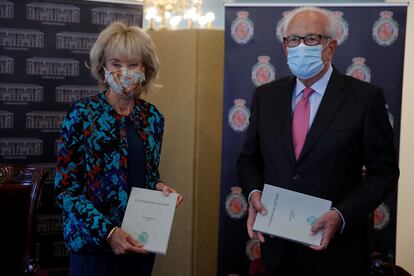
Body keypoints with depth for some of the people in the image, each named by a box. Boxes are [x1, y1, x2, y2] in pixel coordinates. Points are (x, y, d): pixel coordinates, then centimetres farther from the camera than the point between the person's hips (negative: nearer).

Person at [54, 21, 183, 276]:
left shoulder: (153, 117, 3)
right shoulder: (82, 114, -10)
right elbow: (66, 187, -11)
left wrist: (159, 187, -6)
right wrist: (107, 231, -21)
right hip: (94, 239, -4)